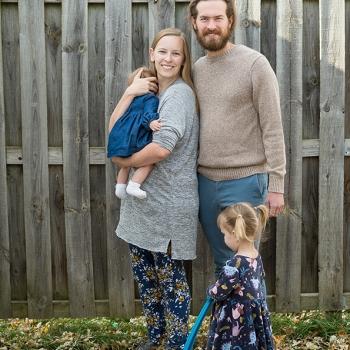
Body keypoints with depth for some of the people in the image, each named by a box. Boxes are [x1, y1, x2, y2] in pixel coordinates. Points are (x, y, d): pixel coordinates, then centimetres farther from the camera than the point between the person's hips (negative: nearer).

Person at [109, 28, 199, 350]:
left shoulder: (179, 93, -13)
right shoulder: (149, 93, 14)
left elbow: (161, 148, -27)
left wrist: (125, 162, -11)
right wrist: (129, 93, -9)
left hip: (168, 205, -8)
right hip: (142, 201, 8)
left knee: (170, 277, 4)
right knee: (144, 272, 17)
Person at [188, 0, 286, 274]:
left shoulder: (254, 64, -8)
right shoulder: (195, 69, 9)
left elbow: (272, 130, -9)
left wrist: (276, 184, -12)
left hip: (245, 181, -5)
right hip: (205, 180, 5)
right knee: (221, 260, 16)